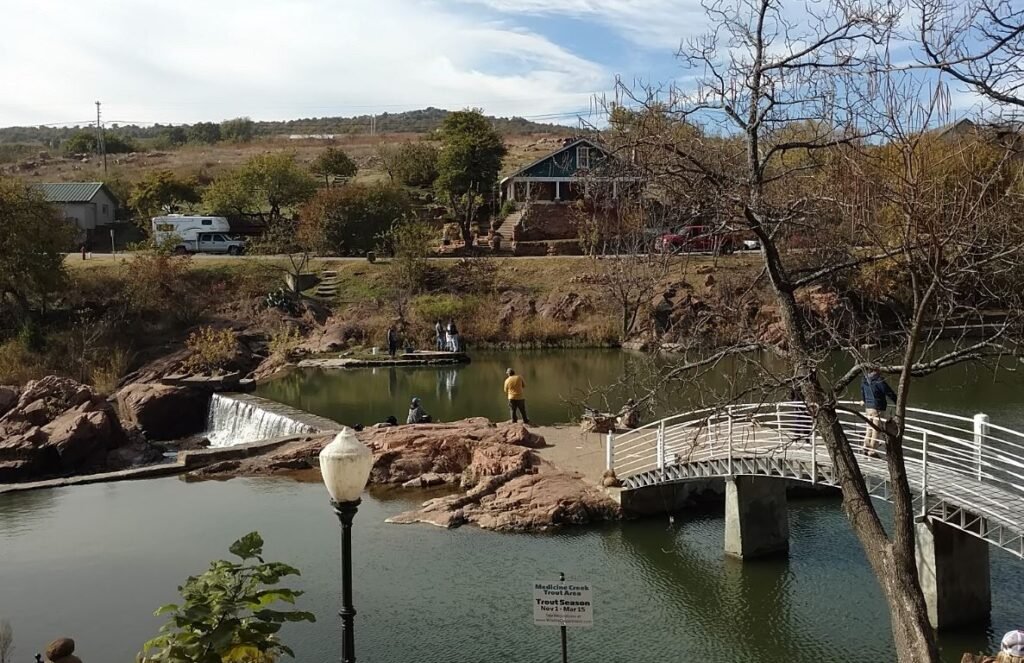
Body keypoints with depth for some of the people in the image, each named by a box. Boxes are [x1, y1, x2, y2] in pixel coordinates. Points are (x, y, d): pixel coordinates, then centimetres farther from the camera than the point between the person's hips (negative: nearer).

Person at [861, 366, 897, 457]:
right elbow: (890, 393, -11)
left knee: (870, 428, 17)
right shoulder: (879, 381, -17)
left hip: (868, 407, 7)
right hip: (878, 408, -7)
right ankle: (872, 451, 2)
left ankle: (866, 448, 21)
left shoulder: (864, 381, 5)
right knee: (876, 430, 0)